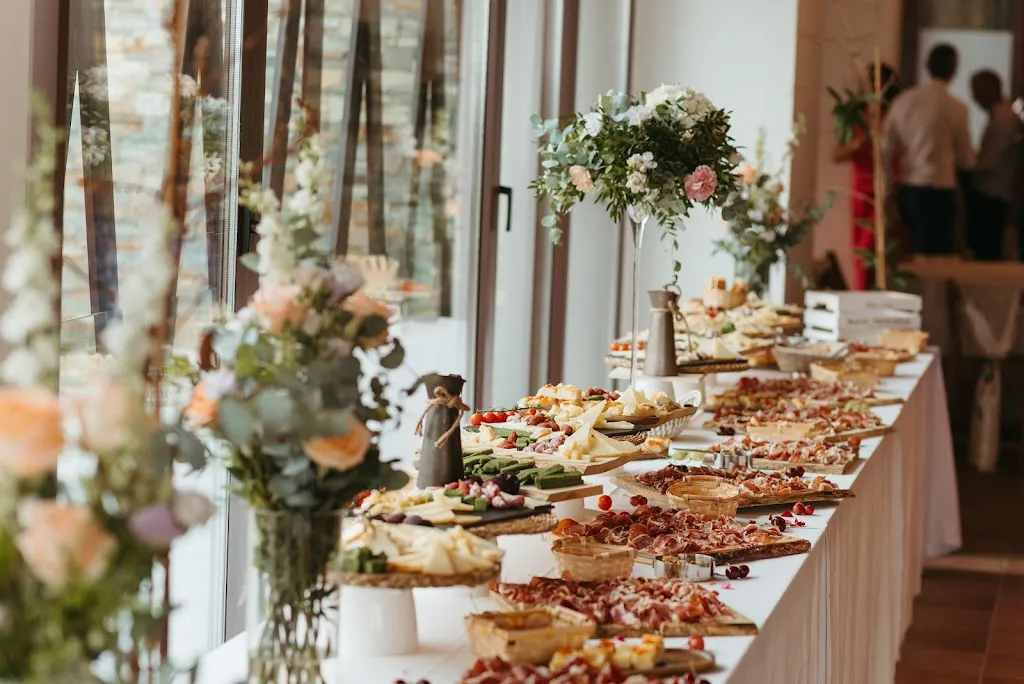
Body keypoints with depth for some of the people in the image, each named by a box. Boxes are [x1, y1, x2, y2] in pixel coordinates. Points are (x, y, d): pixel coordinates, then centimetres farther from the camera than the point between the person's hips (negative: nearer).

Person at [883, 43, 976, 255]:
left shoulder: (903, 100, 3)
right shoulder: (955, 108, -8)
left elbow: (886, 149, 5)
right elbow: (967, 161, 3)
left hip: (906, 189, 6)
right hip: (937, 191, -6)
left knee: (917, 253, 18)